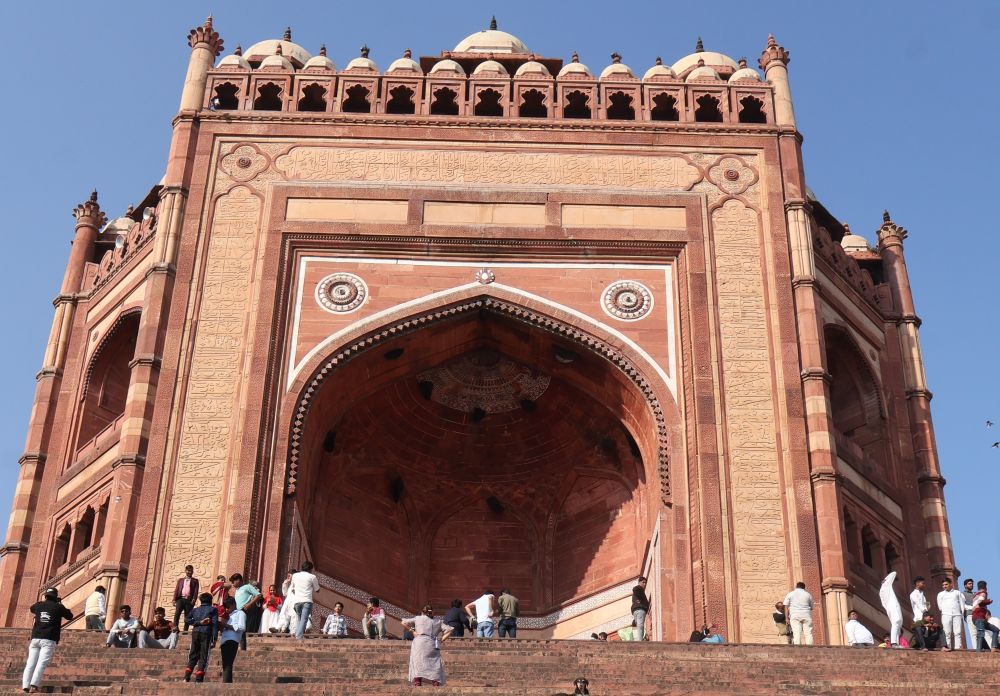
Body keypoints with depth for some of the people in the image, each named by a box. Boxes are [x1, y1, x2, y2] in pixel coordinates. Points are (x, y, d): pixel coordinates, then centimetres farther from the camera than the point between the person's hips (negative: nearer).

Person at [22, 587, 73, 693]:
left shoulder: (39, 605, 14)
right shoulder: (58, 607, 4)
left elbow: (31, 609, 39)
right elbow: (70, 616, 19)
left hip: (35, 638, 4)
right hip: (49, 640, -4)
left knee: (30, 663, 2)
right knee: (42, 663, -13)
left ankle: (25, 686, -11)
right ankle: (34, 686, -27)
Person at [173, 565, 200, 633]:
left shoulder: (195, 581, 13)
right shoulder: (180, 579, 18)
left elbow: (196, 591, 3)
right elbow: (176, 589, 12)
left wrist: (193, 599, -12)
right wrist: (174, 599, 0)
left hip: (189, 600, -1)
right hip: (180, 599, 1)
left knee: (187, 616, -2)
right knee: (177, 614, -13)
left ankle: (185, 630, -1)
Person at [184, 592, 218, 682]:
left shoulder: (195, 609, 16)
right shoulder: (213, 609, 6)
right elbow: (215, 624, -4)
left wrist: (198, 622, 0)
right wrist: (214, 639, -6)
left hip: (195, 633, 4)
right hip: (206, 634, -4)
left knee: (193, 656, 11)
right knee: (203, 657, -2)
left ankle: (186, 678, 1)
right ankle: (198, 680, -10)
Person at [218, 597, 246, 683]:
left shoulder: (240, 613, 8)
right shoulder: (229, 616, 31)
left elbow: (242, 627, -7)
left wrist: (227, 626, -9)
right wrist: (222, 628, 8)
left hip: (232, 641, -8)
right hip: (224, 641, 8)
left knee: (227, 664, -16)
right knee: (225, 665, 3)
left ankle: (226, 683, -23)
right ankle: (228, 683, 1)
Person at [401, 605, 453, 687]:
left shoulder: (418, 618, 17)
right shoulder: (438, 621, 20)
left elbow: (404, 623, 11)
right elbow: (449, 630, 12)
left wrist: (412, 631, 14)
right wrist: (441, 640, 11)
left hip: (419, 642, -1)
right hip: (433, 644, 1)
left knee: (417, 664, -4)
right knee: (435, 665, 3)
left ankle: (417, 684, -16)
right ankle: (436, 685, -9)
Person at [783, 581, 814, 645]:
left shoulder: (790, 594, 11)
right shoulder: (808, 594, 15)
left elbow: (786, 607, 4)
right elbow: (811, 607, 17)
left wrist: (787, 617, 2)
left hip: (795, 616, -1)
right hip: (806, 616, 1)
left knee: (797, 634, -9)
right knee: (808, 633, -1)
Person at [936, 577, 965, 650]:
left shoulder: (957, 593, 20)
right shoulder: (941, 594, 20)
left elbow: (962, 603, 16)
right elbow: (940, 606, 16)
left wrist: (962, 612, 7)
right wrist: (943, 611, 5)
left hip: (957, 614, 0)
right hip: (946, 614, 0)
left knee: (958, 632, -9)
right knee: (947, 632, -9)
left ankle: (958, 647, -12)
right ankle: (947, 647, -12)